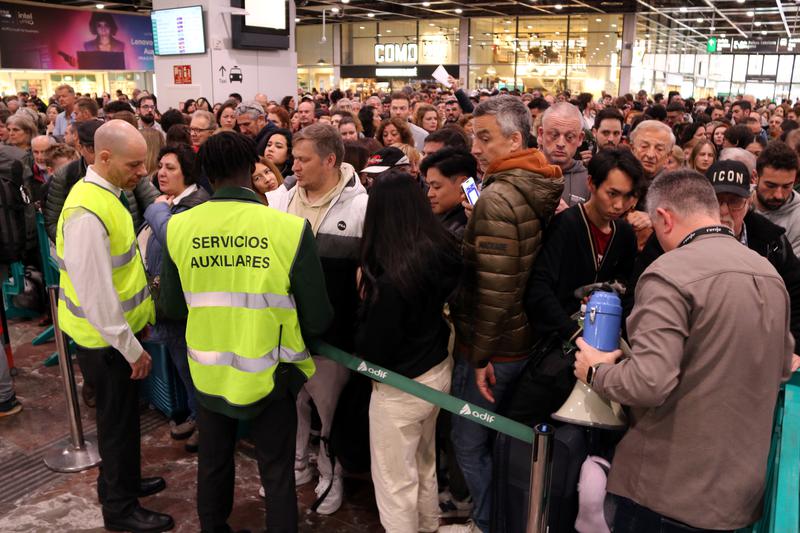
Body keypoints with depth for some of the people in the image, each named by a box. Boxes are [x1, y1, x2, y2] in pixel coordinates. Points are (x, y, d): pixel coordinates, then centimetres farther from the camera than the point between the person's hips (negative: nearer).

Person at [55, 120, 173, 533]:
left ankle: (123, 480, 45)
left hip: (119, 329, 9)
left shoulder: (107, 194, 4)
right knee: (118, 420, 8)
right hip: (106, 338, -9)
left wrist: (139, 316, 15)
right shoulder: (88, 212, -26)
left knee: (123, 415, 24)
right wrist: (131, 348, -19)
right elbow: (95, 294, -26)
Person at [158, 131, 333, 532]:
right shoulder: (289, 228, -20)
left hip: (207, 375, 3)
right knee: (277, 474, 16)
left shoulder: (178, 228, -11)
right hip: (270, 375, -3)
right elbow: (318, 320, -14)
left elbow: (173, 308, 2)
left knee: (213, 465, 25)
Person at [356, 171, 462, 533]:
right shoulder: (443, 251, -9)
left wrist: (366, 300, -8)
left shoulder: (391, 278, -32)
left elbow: (372, 350, -21)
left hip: (402, 387, -8)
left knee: (395, 480, 14)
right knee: (424, 462, 30)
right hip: (439, 369, 9)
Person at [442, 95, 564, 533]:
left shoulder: (498, 198, -23)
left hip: (494, 346, -9)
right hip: (523, 337, 9)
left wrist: (480, 354, -17)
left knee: (470, 443, 9)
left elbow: (493, 287, -26)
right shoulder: (538, 189, 5)